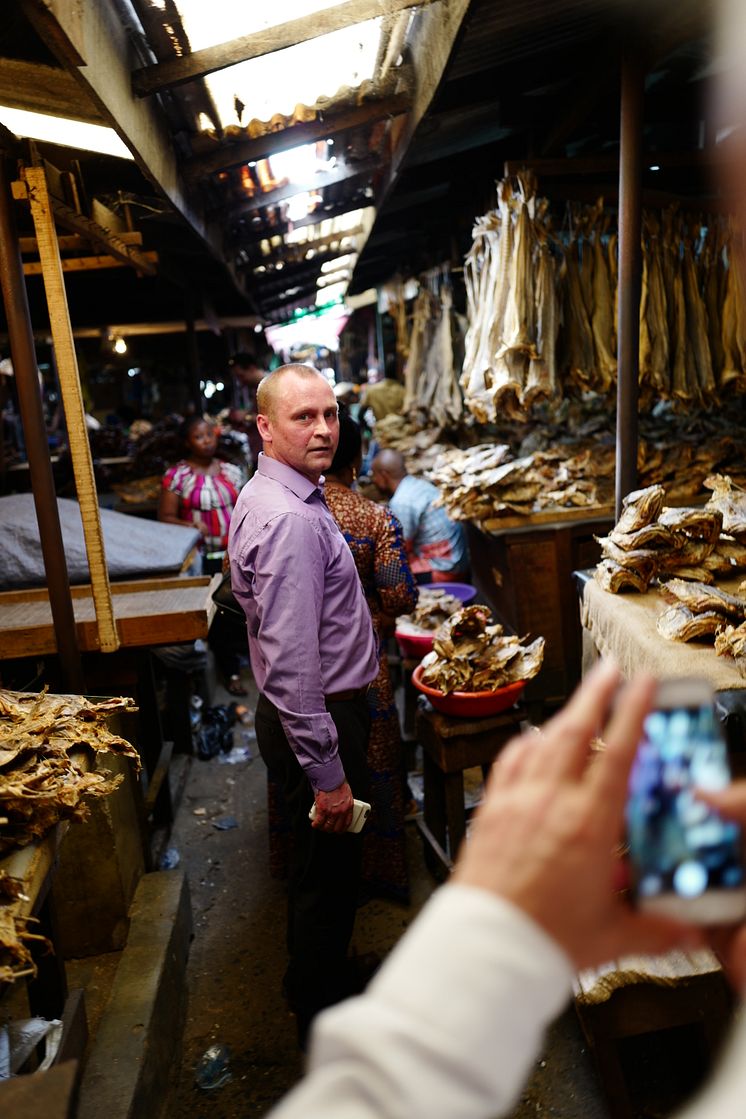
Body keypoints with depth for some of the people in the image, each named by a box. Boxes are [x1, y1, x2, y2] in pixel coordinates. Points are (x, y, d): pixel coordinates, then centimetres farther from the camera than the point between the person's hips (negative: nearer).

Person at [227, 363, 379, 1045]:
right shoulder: (291, 520, -27)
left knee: (320, 862, 27)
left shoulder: (272, 496, 7)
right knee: (328, 868, 10)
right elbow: (292, 663, -30)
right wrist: (327, 773, -24)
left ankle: (320, 975, 50)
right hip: (319, 718, -10)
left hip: (322, 706, 10)